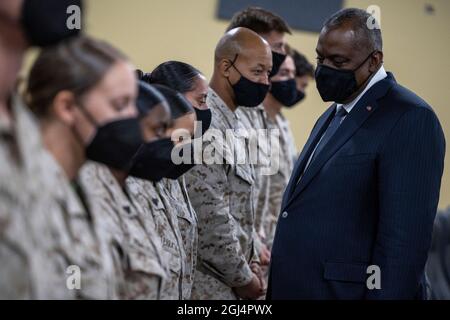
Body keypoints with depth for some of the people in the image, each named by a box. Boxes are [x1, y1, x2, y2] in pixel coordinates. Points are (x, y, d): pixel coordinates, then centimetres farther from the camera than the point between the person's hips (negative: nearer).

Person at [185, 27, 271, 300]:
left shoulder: (232, 123, 12)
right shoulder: (206, 123, -19)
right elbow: (210, 219, -22)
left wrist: (250, 263, 8)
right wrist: (243, 278, -12)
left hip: (231, 282, 9)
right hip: (208, 286, -9)